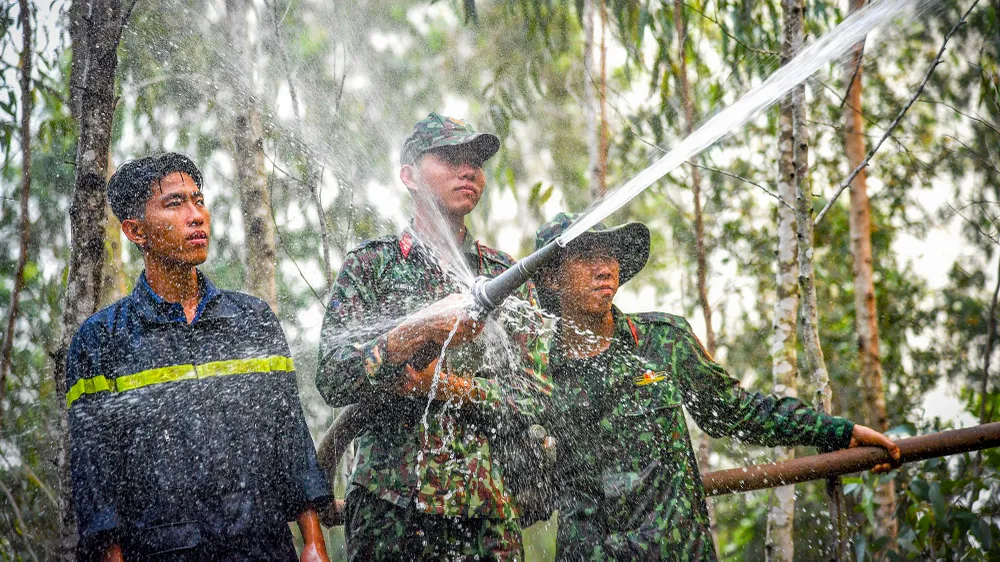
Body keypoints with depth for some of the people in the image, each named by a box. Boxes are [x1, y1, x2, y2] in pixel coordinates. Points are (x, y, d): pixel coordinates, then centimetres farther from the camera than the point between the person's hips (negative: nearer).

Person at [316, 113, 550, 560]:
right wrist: (421, 330, -21)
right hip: (391, 504, -2)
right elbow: (331, 381, -9)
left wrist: (451, 385, -13)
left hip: (489, 509, 3)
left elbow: (532, 397, 3)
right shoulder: (370, 265, 3)